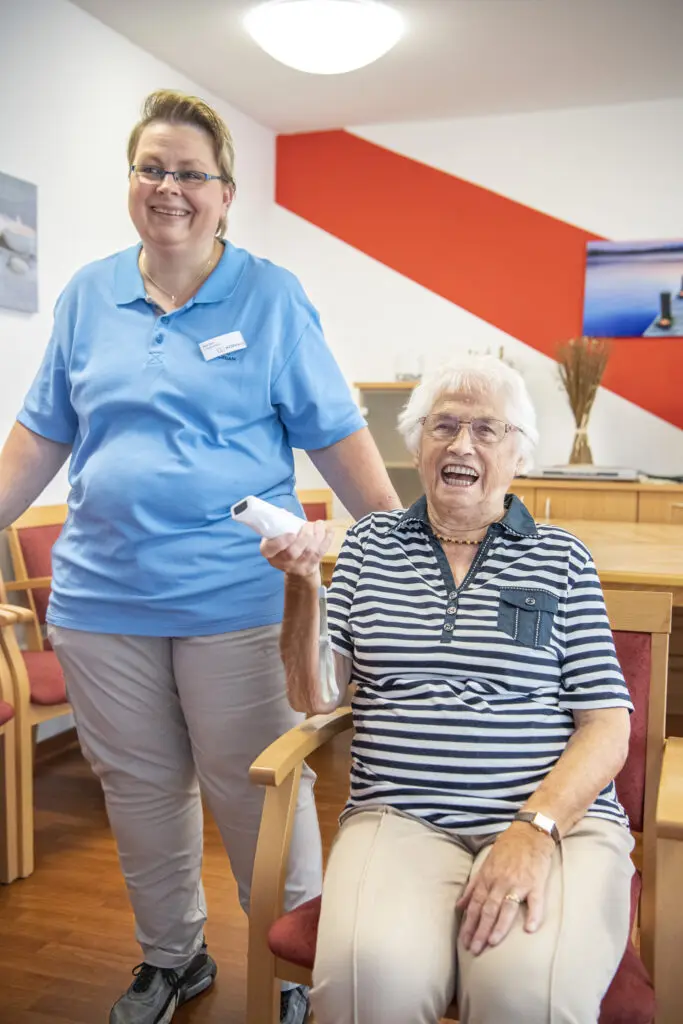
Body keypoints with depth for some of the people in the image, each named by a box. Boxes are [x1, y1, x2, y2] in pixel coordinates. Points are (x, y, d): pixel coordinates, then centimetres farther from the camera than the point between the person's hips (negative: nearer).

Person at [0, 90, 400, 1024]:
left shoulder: (272, 298, 0)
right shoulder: (89, 296, 10)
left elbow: (337, 436, -2)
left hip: (237, 595, -3)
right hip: (102, 595, 4)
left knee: (258, 791, 5)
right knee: (139, 788, 16)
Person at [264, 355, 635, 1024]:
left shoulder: (560, 558, 9)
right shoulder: (371, 544, 12)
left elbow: (608, 726, 3)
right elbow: (314, 697, 6)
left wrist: (538, 827, -13)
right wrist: (302, 581, -8)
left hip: (560, 817, 0)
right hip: (398, 817, 1)